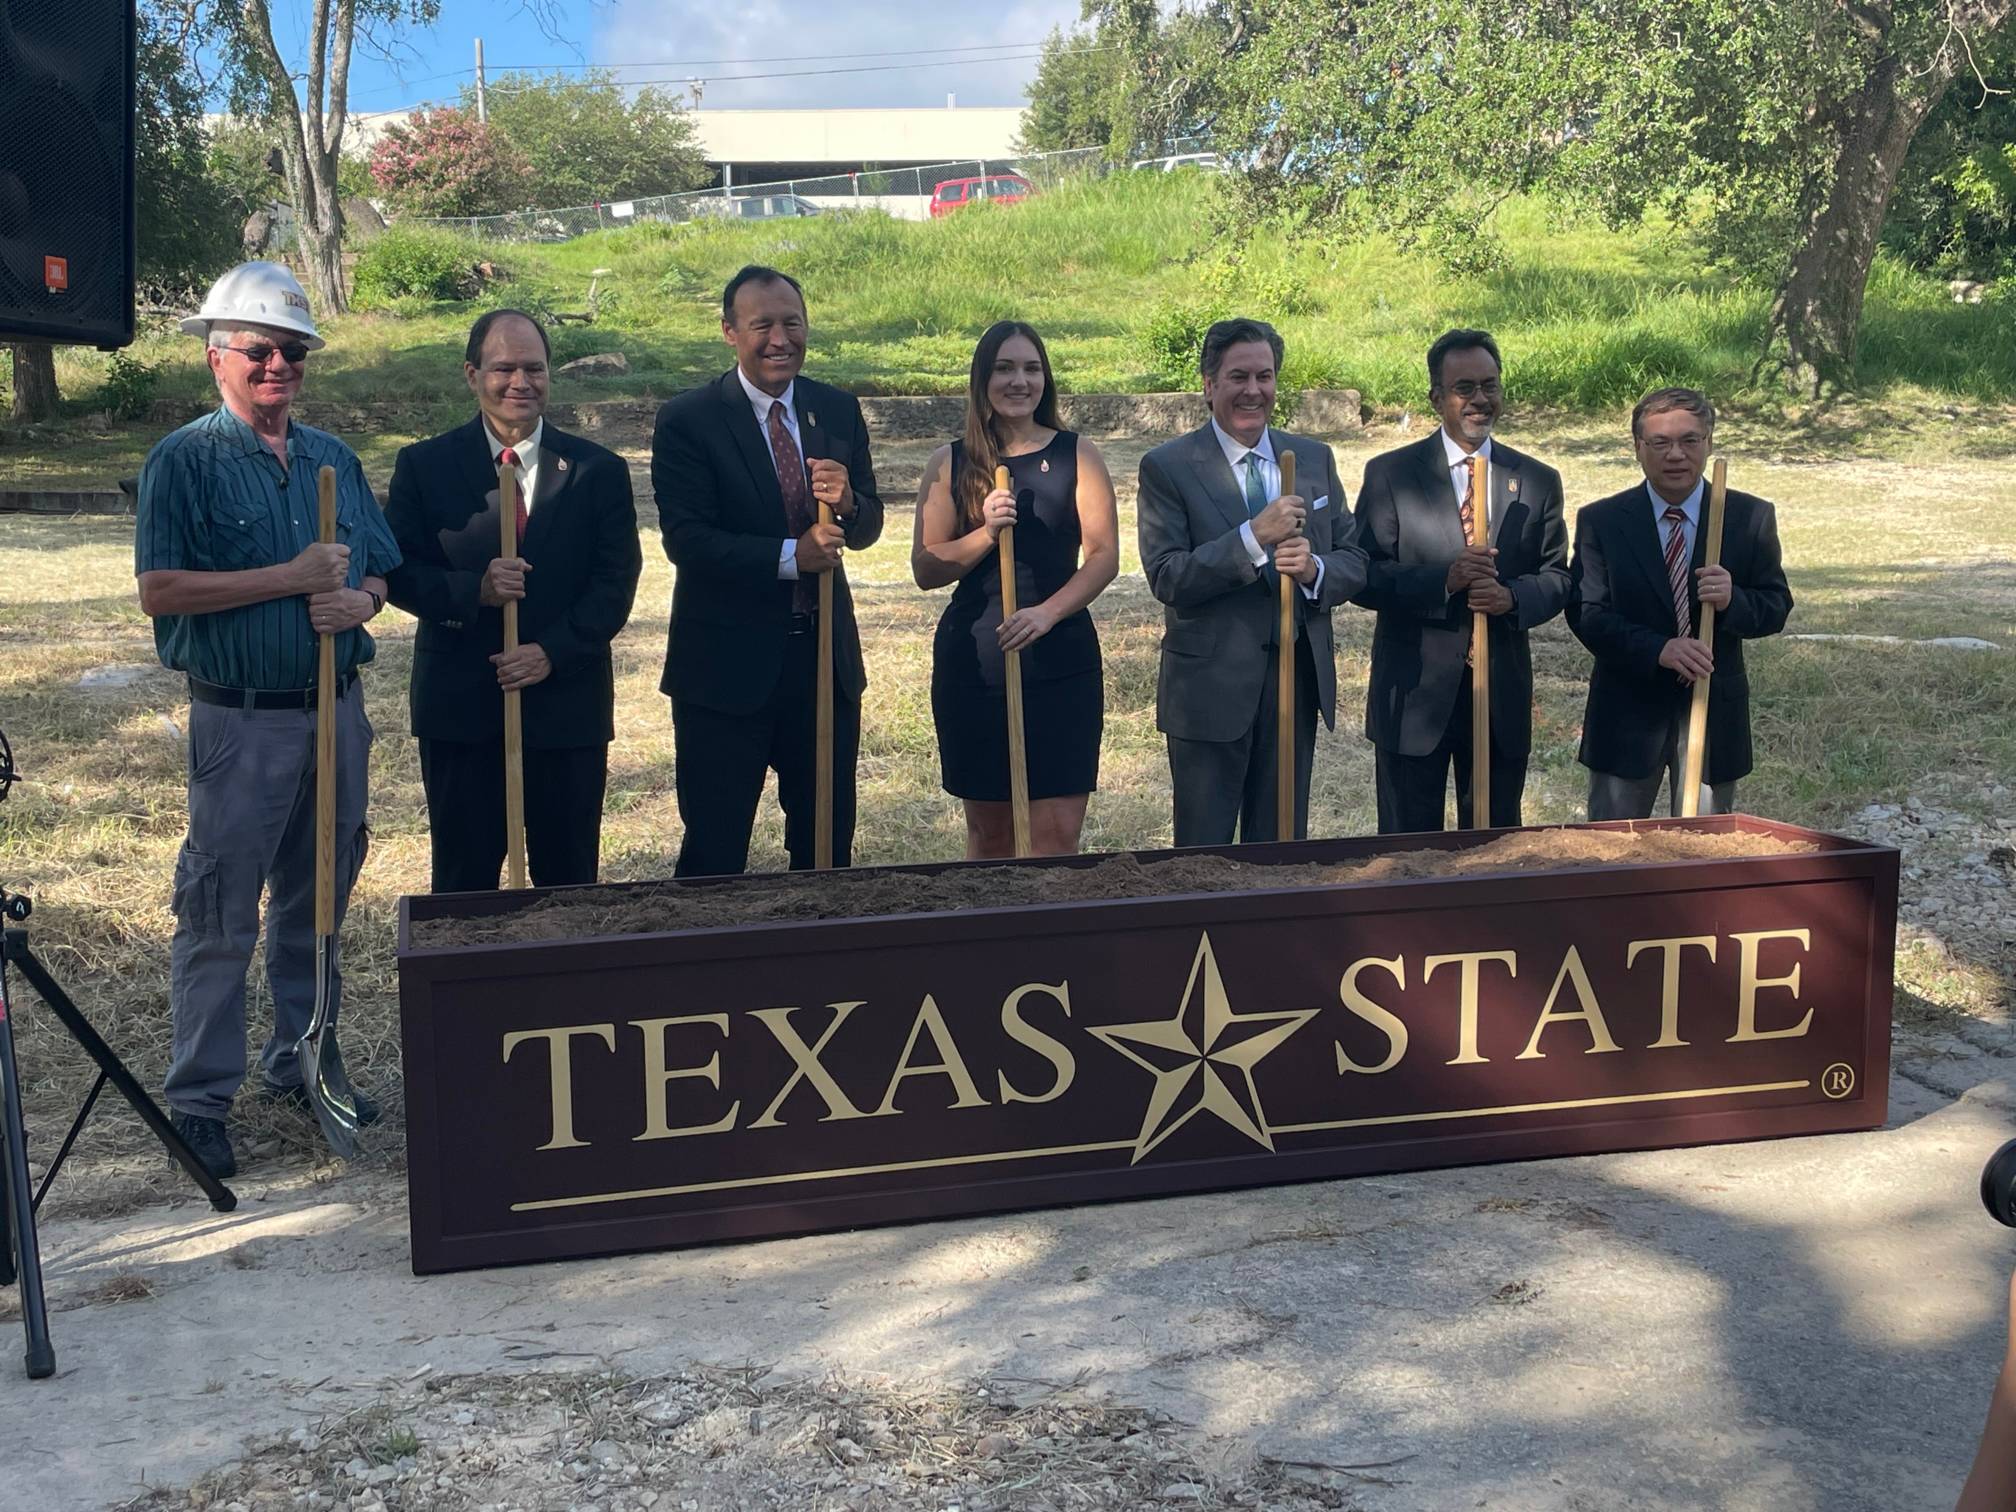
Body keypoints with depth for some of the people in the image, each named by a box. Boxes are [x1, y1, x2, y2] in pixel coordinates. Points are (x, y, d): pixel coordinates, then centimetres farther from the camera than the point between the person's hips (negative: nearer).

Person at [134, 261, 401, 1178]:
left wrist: (356, 602, -9)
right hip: (241, 718, -5)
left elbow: (376, 575, 15)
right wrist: (290, 578, -18)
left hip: (336, 709, 5)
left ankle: (302, 1066, 28)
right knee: (218, 916, -1)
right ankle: (198, 1101, 8)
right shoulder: (184, 462, -6)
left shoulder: (334, 460, 11)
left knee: (314, 904, 14)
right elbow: (159, 590, -14)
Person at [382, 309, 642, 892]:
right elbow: (396, 572, -1)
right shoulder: (424, 465, 3)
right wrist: (473, 590, -19)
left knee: (570, 882, 8)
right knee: (463, 884, 8)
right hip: (460, 706, 0)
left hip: (568, 703, 1)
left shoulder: (598, 470, 3)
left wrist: (553, 652, -14)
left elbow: (616, 581, -1)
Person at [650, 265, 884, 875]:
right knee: (715, 850, 5)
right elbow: (686, 539, -16)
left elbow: (867, 525, 8)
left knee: (829, 841, 15)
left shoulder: (838, 411, 7)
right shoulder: (687, 421, -9)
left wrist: (848, 501, -16)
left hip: (826, 654, 5)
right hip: (728, 663, -4)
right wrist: (790, 556, -26)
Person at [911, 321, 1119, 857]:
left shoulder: (1077, 455, 5)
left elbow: (1104, 554, 0)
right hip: (973, 665, 1)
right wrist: (985, 533, -14)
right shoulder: (950, 464, 6)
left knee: (1057, 834, -6)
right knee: (989, 833, 9)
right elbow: (925, 568, 3)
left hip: (1061, 661, -1)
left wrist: (1048, 612, -15)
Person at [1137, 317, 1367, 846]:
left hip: (1299, 678, 4)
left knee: (1283, 847, 13)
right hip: (1211, 683, -4)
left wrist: (1314, 569, -14)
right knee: (1204, 852, 4)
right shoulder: (1167, 467, -6)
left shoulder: (1314, 459, 9)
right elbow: (1166, 578, -14)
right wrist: (1253, 537, -24)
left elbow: (1355, 560, 9)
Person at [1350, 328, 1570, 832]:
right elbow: (1364, 578, -8)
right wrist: (1444, 579, -23)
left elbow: (1557, 578, 7)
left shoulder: (1539, 481, 8)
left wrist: (1512, 597, -15)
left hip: (1503, 694, 3)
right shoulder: (1389, 474, -2)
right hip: (1414, 694, -3)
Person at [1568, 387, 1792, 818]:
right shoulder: (1600, 521, -2)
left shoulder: (1751, 518, 1)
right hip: (1627, 713, -1)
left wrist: (1733, 600, -21)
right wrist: (1658, 649, -23)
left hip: (1714, 709, 1)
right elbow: (1586, 614, -9)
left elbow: (1776, 607, 2)